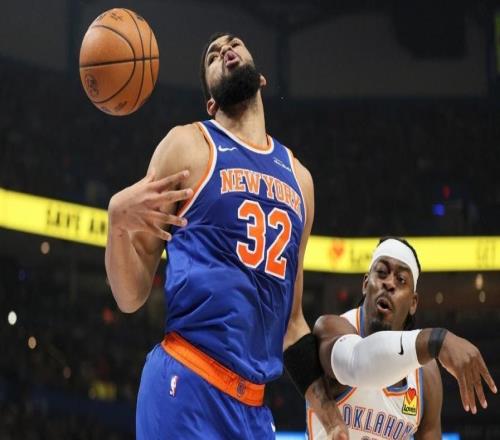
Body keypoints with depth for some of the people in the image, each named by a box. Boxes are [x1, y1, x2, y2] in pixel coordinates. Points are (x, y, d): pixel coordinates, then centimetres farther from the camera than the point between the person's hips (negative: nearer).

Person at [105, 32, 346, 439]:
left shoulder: (299, 177, 18)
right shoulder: (188, 146, 2)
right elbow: (131, 297, -1)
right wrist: (118, 219, -19)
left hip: (254, 403, 6)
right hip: (187, 384, -6)